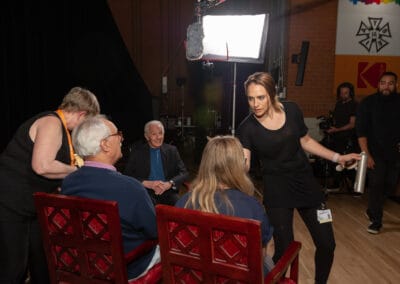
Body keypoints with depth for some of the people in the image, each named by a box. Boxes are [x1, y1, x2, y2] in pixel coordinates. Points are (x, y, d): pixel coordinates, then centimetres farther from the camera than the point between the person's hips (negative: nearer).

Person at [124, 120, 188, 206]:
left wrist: (169, 184, -14)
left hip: (168, 192, 2)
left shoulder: (172, 150, 12)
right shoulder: (137, 150, 9)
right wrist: (147, 183, -15)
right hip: (145, 192, -2)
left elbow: (184, 173, 6)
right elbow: (127, 174, 2)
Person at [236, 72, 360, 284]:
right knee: (284, 250, -4)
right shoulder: (247, 128, -14)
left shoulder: (291, 110, -4)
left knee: (326, 244, 7)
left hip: (306, 183, 3)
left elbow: (305, 141, 10)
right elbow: (242, 165, -23)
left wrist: (338, 157, 7)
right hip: (276, 190, -3)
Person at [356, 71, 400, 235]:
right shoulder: (368, 103, -6)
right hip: (375, 152, -3)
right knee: (376, 185, -5)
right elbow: (361, 130, -10)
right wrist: (366, 154, -16)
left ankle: (372, 211, 33)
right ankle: (376, 222, 9)